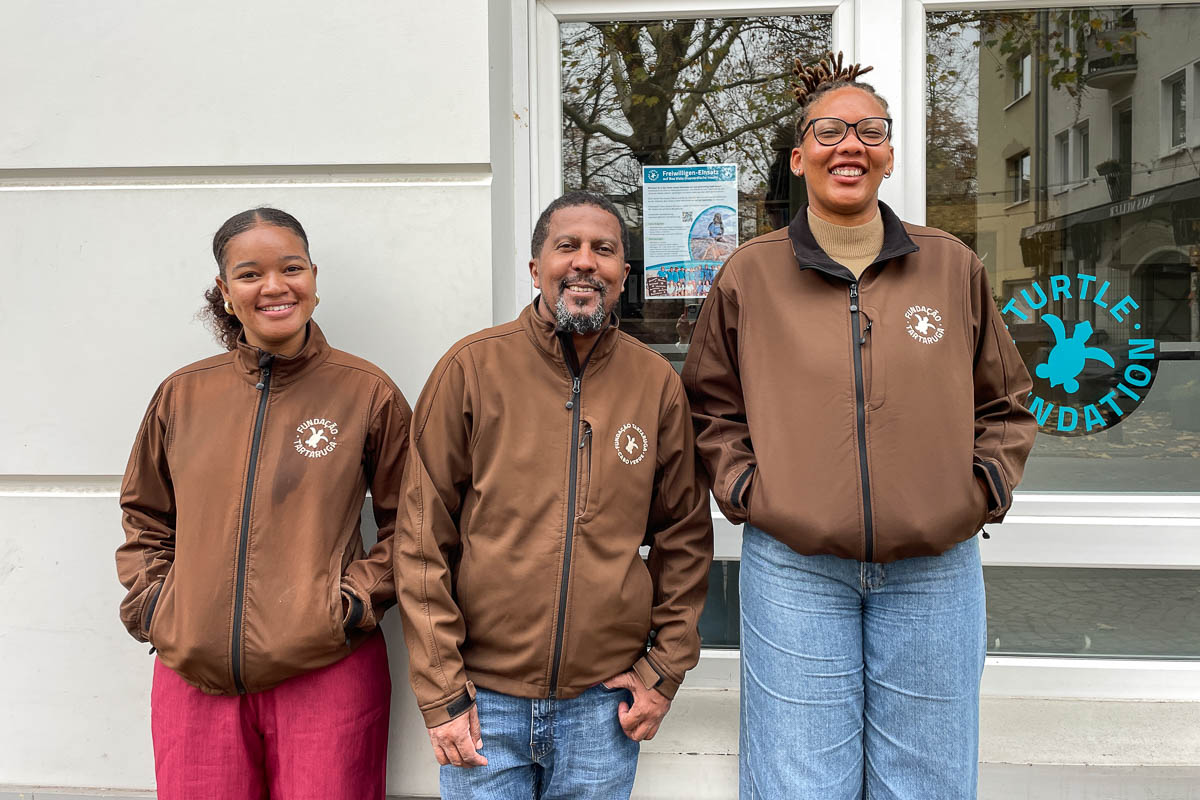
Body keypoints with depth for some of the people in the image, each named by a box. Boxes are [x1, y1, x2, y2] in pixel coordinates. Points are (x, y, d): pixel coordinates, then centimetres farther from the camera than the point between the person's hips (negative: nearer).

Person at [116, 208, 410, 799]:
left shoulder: (367, 392, 0)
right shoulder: (181, 395, 8)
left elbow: (407, 522, 4)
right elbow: (144, 517, 20)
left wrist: (354, 600, -6)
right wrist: (150, 599, 7)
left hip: (326, 674, -2)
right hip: (191, 674, 3)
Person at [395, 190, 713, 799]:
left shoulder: (657, 382, 1)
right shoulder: (472, 368, -5)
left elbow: (686, 536, 8)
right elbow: (423, 539, -4)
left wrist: (665, 667, 4)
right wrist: (441, 689, -6)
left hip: (605, 700, 2)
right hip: (485, 699, -1)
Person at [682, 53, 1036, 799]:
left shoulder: (953, 267, 7)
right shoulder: (750, 274, 3)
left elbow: (1004, 403, 16)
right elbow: (712, 407, 11)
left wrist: (984, 489, 2)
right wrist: (746, 489, -2)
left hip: (935, 568, 2)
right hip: (794, 568, -1)